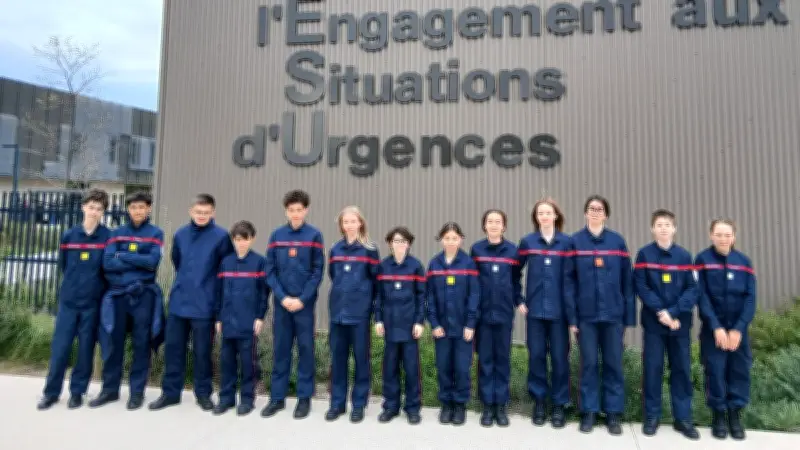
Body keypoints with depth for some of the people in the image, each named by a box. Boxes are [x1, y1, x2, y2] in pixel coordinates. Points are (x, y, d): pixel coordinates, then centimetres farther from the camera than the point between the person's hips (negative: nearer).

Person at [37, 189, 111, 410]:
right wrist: (76, 283, 13)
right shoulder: (69, 235, 2)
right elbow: (63, 265, 13)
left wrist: (96, 286, 1)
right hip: (68, 300, 2)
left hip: (92, 302, -2)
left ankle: (77, 392, 20)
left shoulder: (108, 237, -7)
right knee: (59, 348, 5)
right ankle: (51, 392, 20)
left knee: (86, 349, 6)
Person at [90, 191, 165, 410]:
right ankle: (110, 389, 24)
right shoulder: (117, 233, 9)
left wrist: (122, 256, -7)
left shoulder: (155, 233, 3)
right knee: (113, 343, 8)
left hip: (143, 295, -2)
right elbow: (107, 263, -5)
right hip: (117, 294, 2)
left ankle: (137, 392, 16)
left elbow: (153, 261, -12)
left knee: (141, 344, 4)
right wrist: (139, 262, -12)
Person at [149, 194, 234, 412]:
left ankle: (203, 393, 21)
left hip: (204, 304, -4)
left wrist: (208, 284, 4)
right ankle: (170, 392, 24)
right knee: (173, 348, 10)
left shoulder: (221, 236, -9)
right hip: (178, 301, 4)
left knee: (202, 351, 6)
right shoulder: (180, 234, 6)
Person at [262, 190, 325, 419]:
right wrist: (282, 297, -9)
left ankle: (304, 397, 16)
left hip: (304, 303, -2)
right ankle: (277, 397, 20)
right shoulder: (276, 236, 5)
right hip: (281, 302, 2)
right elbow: (270, 271, 2)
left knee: (305, 348, 4)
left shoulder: (314, 235, -1)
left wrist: (302, 299, -12)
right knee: (281, 349, 9)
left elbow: (318, 271, -4)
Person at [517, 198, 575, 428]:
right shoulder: (527, 242, 2)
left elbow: (569, 279, -4)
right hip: (535, 310, 1)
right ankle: (539, 401, 22)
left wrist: (573, 314, -8)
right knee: (536, 356, 7)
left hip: (558, 310, -1)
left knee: (560, 357, 5)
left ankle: (559, 405, 20)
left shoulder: (566, 242, -1)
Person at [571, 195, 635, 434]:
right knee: (588, 363, 5)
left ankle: (614, 414, 19)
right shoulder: (574, 242, 0)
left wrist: (629, 315, 1)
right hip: (586, 314, -1)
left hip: (613, 313, 1)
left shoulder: (618, 241, 5)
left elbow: (627, 280, 5)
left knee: (613, 363, 7)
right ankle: (588, 412, 16)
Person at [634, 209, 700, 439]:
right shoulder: (644, 254, -1)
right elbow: (641, 286, -6)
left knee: (682, 369, 7)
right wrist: (660, 311, -14)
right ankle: (652, 416, 14)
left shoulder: (684, 256, 4)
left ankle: (683, 418, 18)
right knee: (652, 368, 2)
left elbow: (692, 290, -1)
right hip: (653, 321, -2)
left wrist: (673, 312, -13)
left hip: (680, 322, 2)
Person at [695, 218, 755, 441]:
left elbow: (750, 298, -2)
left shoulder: (744, 262, 2)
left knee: (740, 371, 5)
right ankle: (718, 415, 14)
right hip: (712, 328, -2)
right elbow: (701, 296, -9)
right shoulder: (702, 260, -5)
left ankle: (735, 415, 19)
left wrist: (739, 328, -12)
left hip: (738, 329, 2)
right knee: (715, 371, 1)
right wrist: (716, 327, -15)